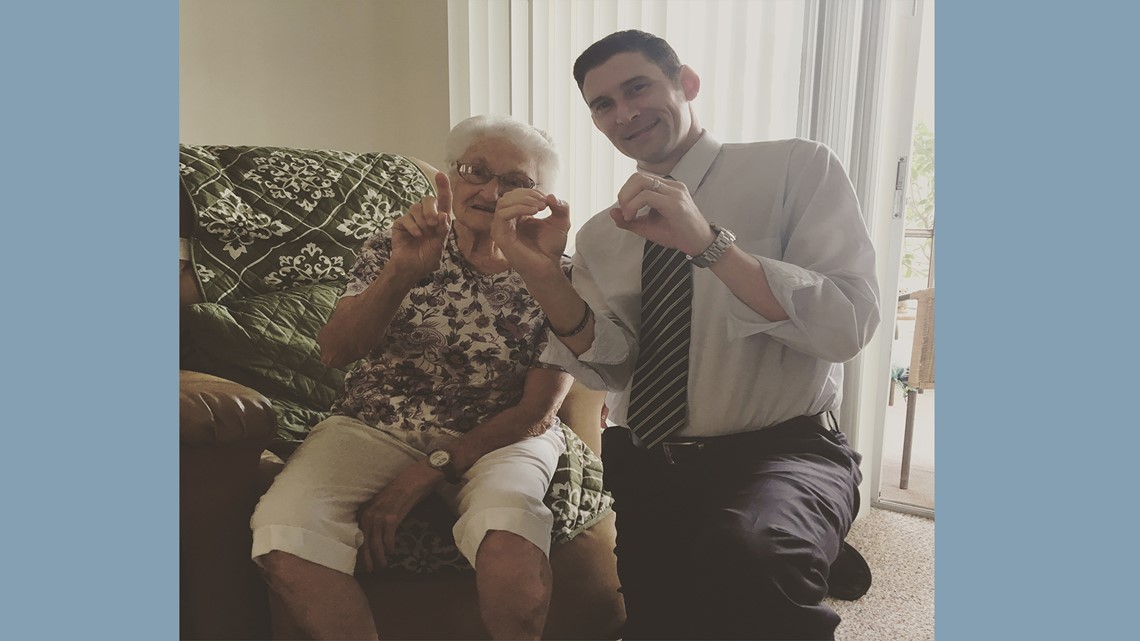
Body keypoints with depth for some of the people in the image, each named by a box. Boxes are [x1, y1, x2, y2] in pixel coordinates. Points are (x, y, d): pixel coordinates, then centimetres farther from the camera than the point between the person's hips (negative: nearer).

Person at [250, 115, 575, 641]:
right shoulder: (392, 249, 5)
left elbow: (537, 411, -5)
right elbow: (335, 352, -7)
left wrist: (424, 475, -13)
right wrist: (402, 275, -25)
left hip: (498, 437, -1)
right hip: (375, 425, 2)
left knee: (508, 546, -35)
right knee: (284, 540, -26)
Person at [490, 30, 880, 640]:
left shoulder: (796, 168, -1)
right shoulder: (599, 234, 11)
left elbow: (850, 324, -13)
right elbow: (608, 365, -1)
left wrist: (709, 243, -25)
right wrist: (544, 276, -19)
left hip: (781, 453, -3)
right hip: (638, 468, 4)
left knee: (739, 553, -33)